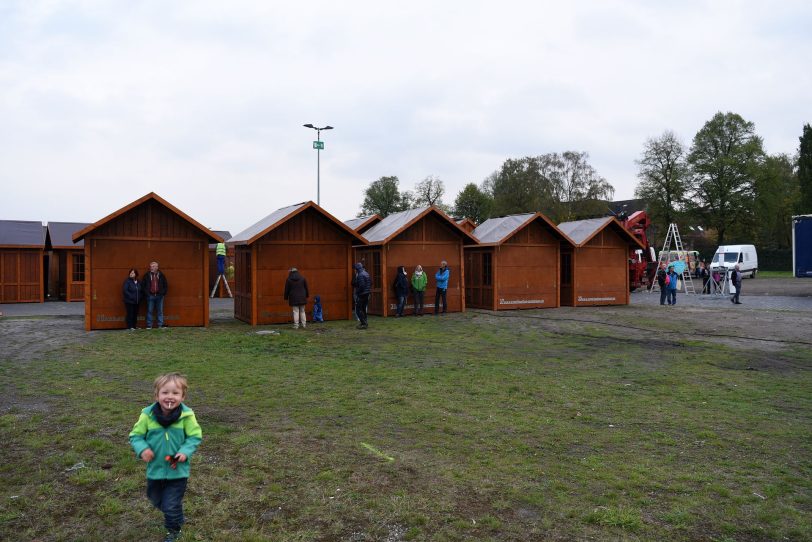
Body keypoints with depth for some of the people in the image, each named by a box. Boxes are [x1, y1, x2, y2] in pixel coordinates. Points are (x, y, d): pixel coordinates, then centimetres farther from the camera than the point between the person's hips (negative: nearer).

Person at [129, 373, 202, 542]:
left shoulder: (186, 415, -19)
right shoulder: (148, 415, -15)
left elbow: (195, 436, -9)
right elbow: (135, 436, -4)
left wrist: (185, 452, -23)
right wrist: (142, 449, -22)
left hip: (178, 470, -3)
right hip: (155, 468, 3)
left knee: (172, 505, 4)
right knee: (157, 500, 25)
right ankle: (176, 517, 55)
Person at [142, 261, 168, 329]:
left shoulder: (161, 275, 6)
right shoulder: (147, 275, 3)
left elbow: (165, 285, 12)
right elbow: (143, 285, 6)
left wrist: (163, 293, 2)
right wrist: (146, 293, -3)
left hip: (159, 296, 1)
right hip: (150, 296, -1)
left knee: (160, 311, 4)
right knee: (149, 311, 1)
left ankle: (160, 324, 9)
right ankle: (149, 325, 4)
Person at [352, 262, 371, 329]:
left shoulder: (360, 275, -17)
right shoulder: (366, 274, 11)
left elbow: (362, 285, -24)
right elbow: (371, 283, 16)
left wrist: (357, 292, -13)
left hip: (361, 294, -9)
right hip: (367, 294, 9)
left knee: (358, 309, -4)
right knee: (363, 309, 17)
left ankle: (364, 324, -8)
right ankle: (364, 323, 22)